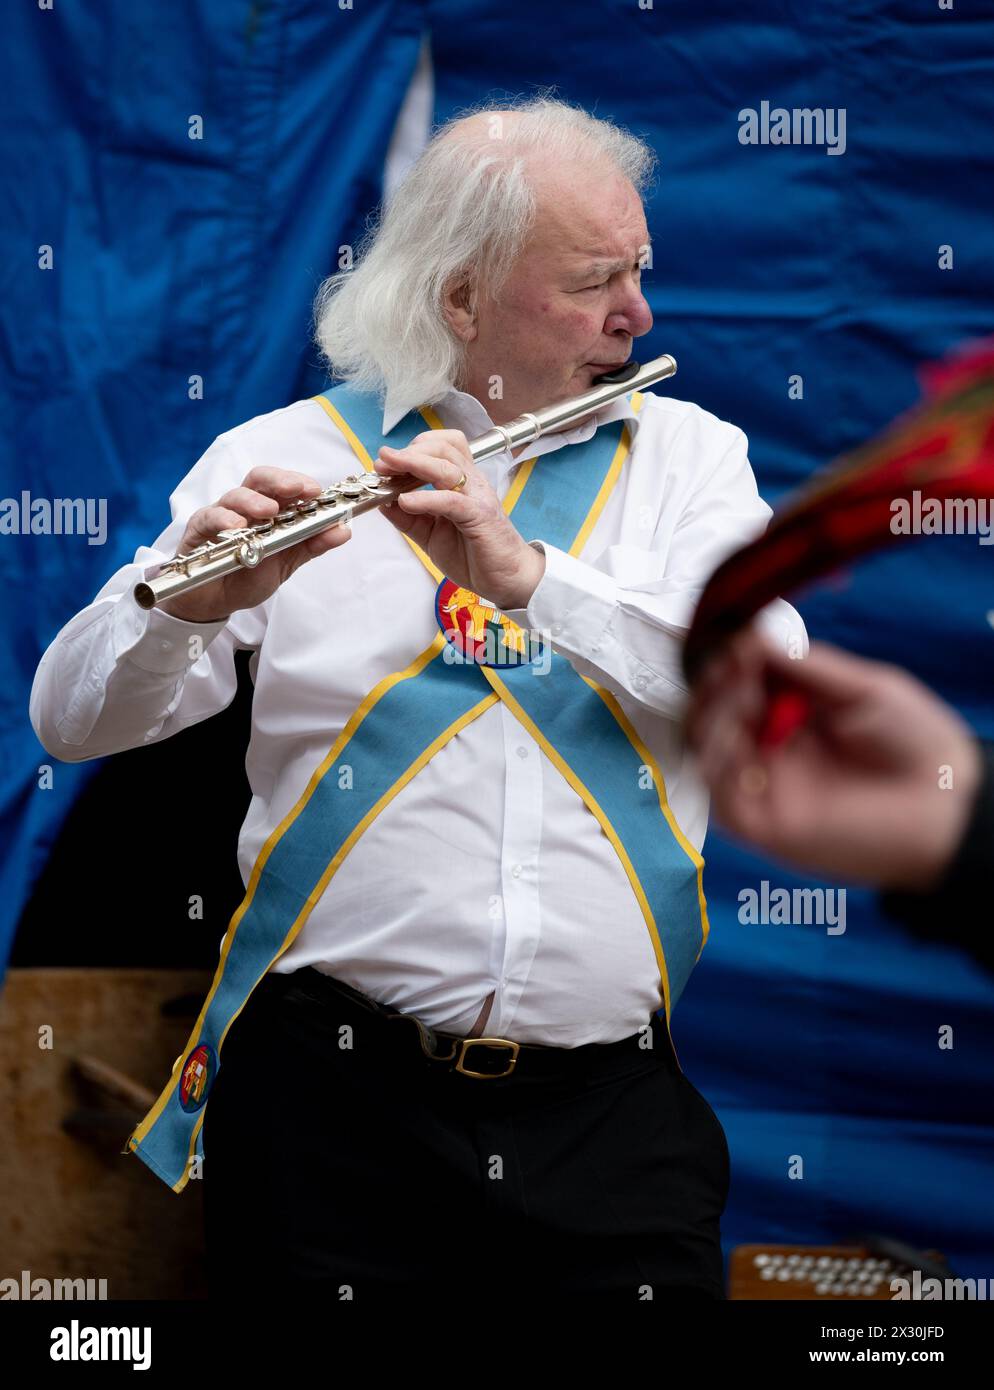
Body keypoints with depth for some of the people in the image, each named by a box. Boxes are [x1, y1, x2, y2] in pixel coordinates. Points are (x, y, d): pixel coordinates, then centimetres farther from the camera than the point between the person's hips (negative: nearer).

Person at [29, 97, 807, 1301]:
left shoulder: (686, 456, 9)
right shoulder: (283, 458, 3)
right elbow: (73, 720, -1)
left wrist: (524, 572, -21)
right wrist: (190, 605, -22)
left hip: (606, 1103, 1)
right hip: (333, 1080, -1)